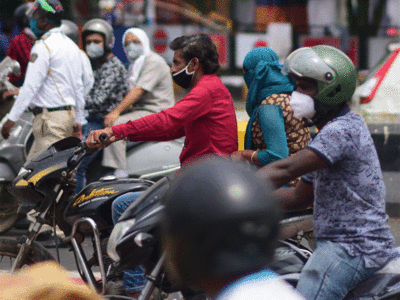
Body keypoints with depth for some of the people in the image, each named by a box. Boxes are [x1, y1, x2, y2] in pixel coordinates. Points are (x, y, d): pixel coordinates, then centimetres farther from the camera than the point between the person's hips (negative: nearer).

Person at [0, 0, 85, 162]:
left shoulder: (43, 46, -12)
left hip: (50, 118, -9)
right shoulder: (72, 46, 15)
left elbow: (31, 85, -17)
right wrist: (78, 120, 22)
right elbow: (78, 86, 18)